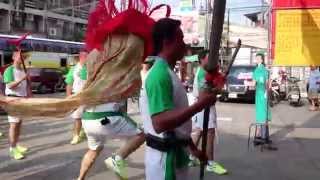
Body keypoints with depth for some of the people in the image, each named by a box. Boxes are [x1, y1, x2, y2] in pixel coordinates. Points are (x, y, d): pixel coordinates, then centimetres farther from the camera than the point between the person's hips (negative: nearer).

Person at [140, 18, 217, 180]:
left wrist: (193, 148, 21)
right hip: (165, 157, -10)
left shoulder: (167, 72, 12)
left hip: (177, 153, 10)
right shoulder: (160, 74, -21)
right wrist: (200, 105, -30)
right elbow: (160, 123, -32)